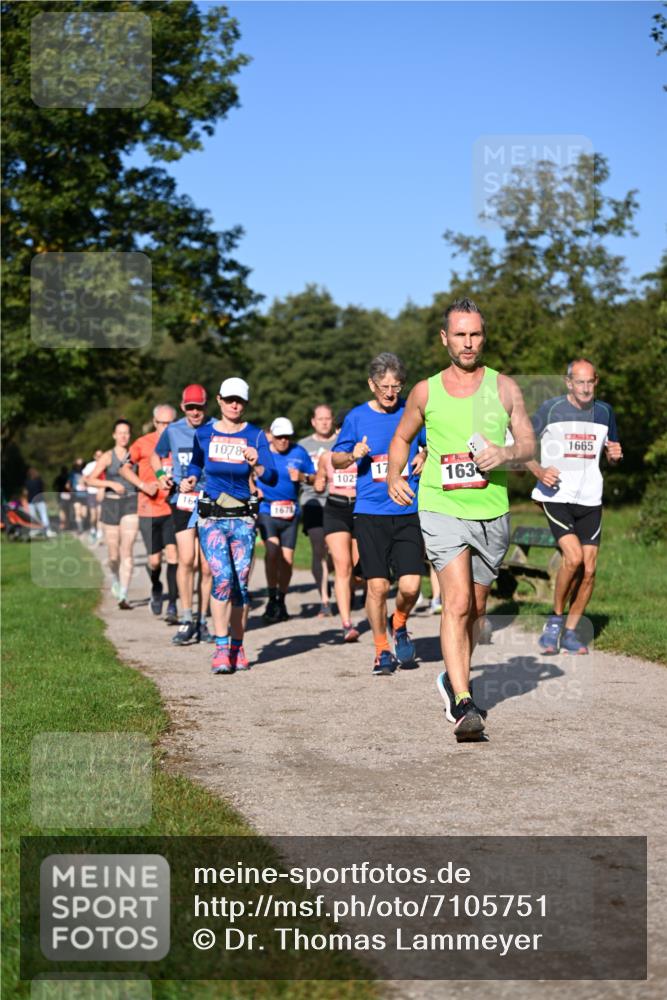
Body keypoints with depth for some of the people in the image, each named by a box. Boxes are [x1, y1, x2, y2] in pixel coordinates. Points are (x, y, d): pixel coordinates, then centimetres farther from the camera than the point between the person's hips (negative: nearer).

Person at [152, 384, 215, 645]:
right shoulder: (173, 431, 6)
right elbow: (156, 456, 23)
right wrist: (161, 475, 3)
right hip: (182, 501, 0)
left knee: (207, 566, 3)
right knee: (186, 560, -14)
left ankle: (202, 621, 16)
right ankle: (186, 620, -7)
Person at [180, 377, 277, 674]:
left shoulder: (255, 436, 0)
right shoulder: (203, 434, 5)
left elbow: (272, 479, -10)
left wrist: (256, 465, -28)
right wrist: (189, 480, 8)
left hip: (242, 518, 0)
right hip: (211, 517, 0)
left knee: (241, 583, 1)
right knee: (222, 578, -17)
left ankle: (237, 646, 15)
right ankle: (221, 648, -15)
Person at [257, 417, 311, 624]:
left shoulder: (299, 453, 5)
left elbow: (313, 477, 10)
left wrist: (302, 477, -10)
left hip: (291, 512, 2)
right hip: (266, 510, -2)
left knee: (287, 559, 2)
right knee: (272, 551, -21)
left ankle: (281, 602, 20)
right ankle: (272, 600, -11)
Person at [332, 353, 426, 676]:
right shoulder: (357, 417, 4)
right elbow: (335, 459, 12)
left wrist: (425, 456, -2)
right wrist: (353, 455, -9)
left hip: (408, 512, 0)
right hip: (370, 513, 0)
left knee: (410, 586, -8)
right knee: (377, 586, -2)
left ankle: (399, 626, 25)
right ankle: (382, 650, 16)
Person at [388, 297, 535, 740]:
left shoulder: (504, 387, 5)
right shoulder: (426, 392, 5)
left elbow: (529, 444, 2)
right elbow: (402, 438, 21)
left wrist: (506, 453, -19)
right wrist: (395, 476, 6)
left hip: (492, 514, 2)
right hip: (442, 509, -2)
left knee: (476, 609, 14)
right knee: (457, 602, -18)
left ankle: (455, 681, 36)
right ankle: (463, 703, -21)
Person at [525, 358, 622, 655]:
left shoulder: (604, 411, 9)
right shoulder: (550, 409, -4)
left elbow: (611, 454, 21)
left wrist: (615, 455, -3)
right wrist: (539, 471, -15)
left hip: (590, 500, 4)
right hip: (556, 497, -4)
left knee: (589, 570, 0)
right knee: (573, 557, -21)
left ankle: (570, 632, 15)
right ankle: (555, 618, 0)